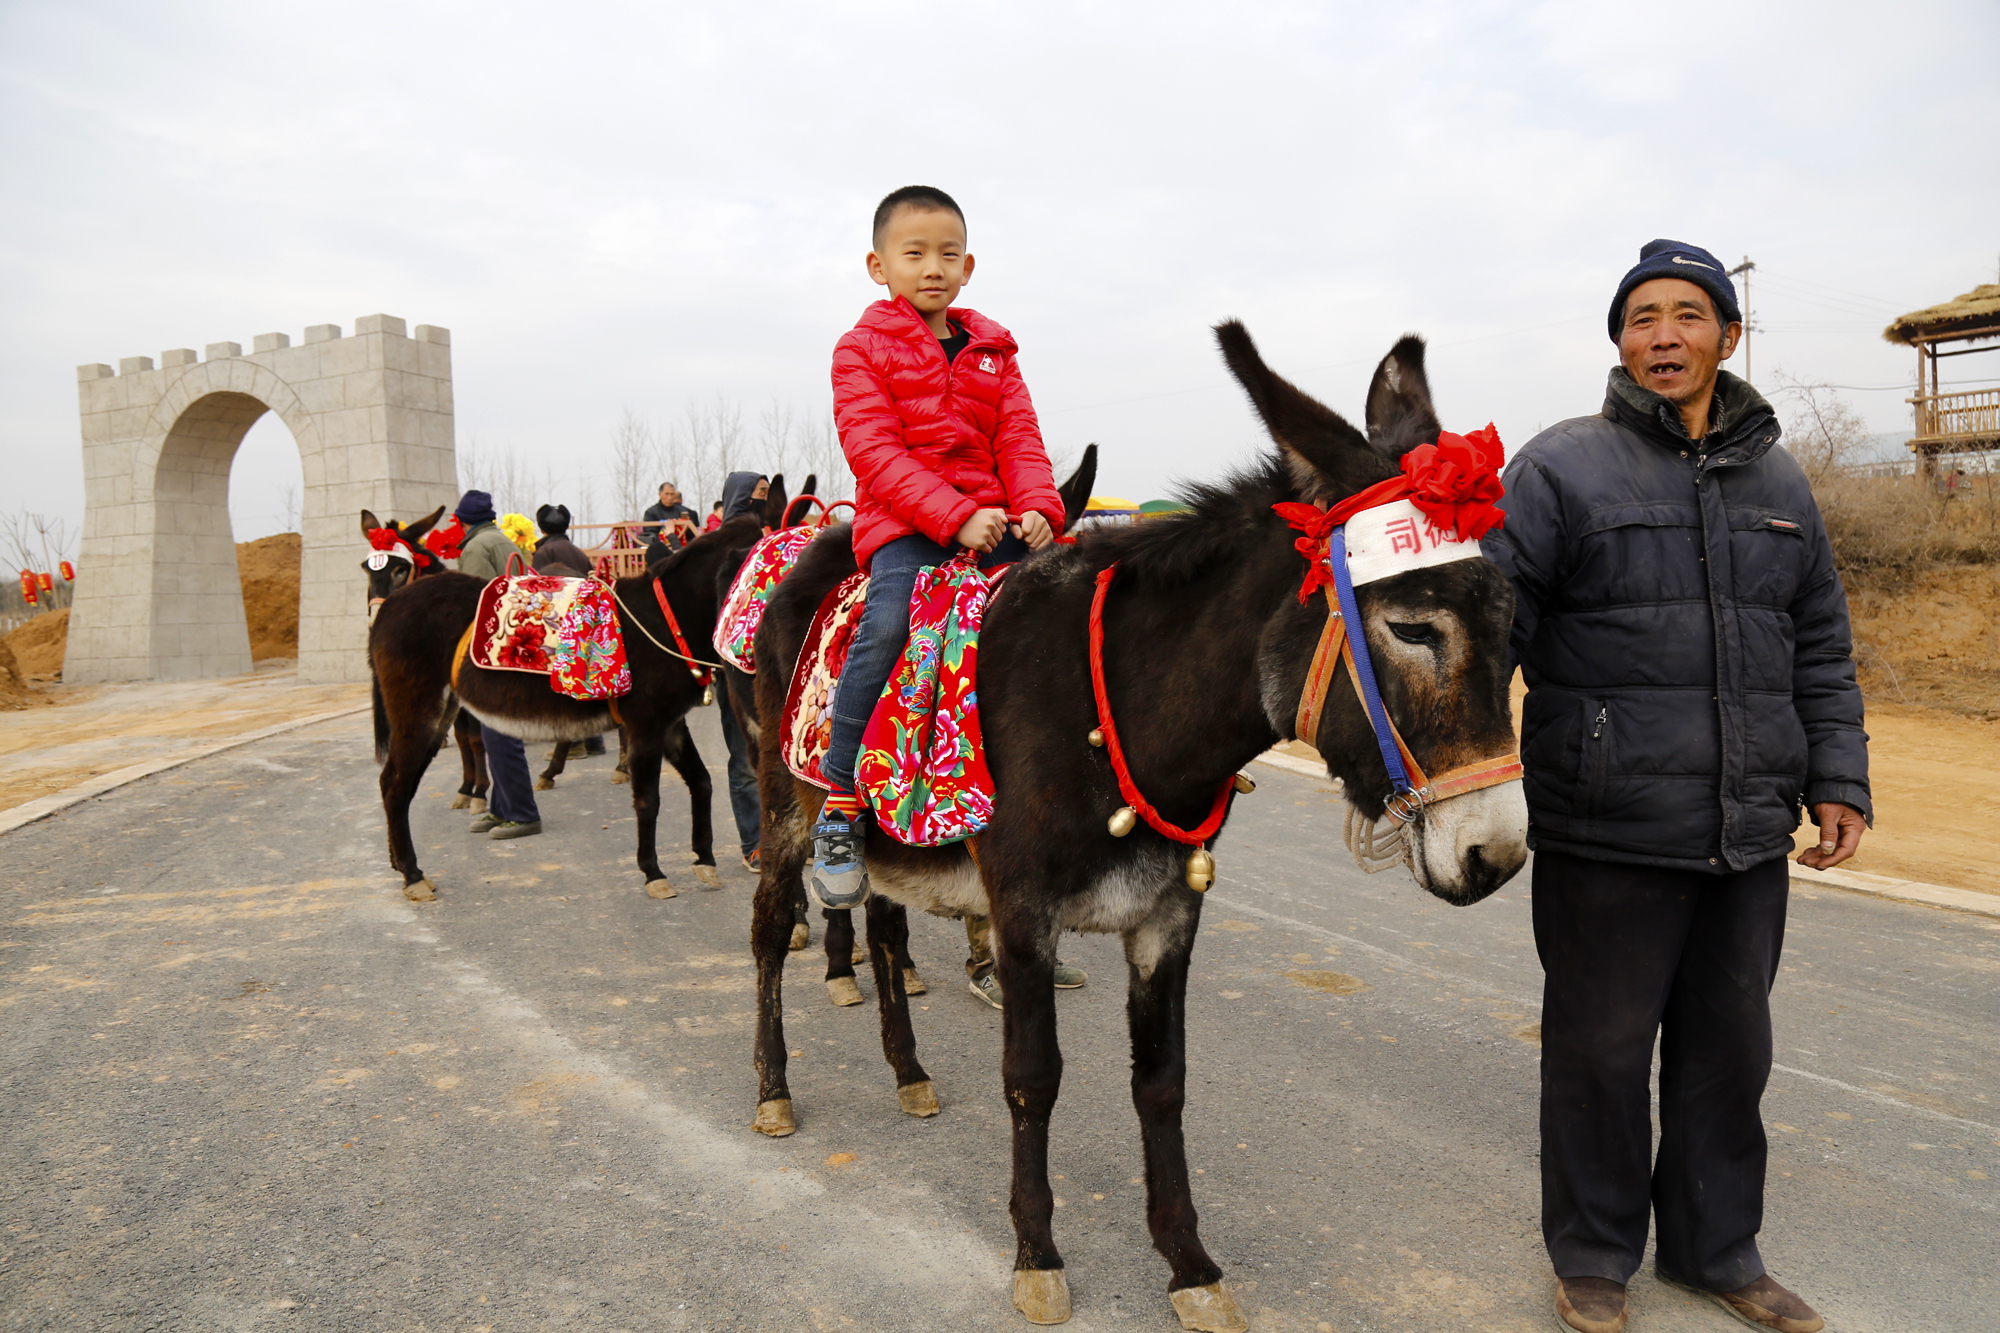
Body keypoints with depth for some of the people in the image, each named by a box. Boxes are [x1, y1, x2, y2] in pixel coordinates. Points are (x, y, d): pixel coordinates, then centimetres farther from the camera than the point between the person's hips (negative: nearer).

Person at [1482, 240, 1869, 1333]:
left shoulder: (1778, 482, 11)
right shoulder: (1562, 468, -6)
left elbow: (1820, 651, 17)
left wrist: (1837, 779, 9)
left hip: (1749, 835, 5)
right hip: (1609, 834, -5)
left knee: (1731, 1048, 18)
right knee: (1602, 1050, 8)